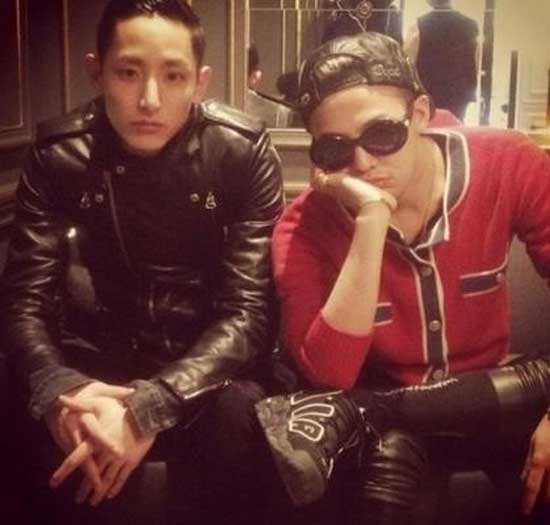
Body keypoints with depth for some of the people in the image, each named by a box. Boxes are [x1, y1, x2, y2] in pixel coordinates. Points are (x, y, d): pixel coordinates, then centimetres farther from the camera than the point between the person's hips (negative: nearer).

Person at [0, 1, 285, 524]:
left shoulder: (244, 153, -12)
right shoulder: (59, 154, -7)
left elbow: (250, 311, -18)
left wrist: (148, 408, -32)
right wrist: (61, 392, -32)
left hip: (207, 366, -1)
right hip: (98, 360, 1)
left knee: (236, 418, -33)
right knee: (61, 431, -30)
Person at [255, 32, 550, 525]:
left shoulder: (508, 166, -14)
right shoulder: (304, 226, -18)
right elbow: (329, 375, -29)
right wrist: (371, 222, -35)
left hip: (493, 400, 7)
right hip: (378, 413, -6)